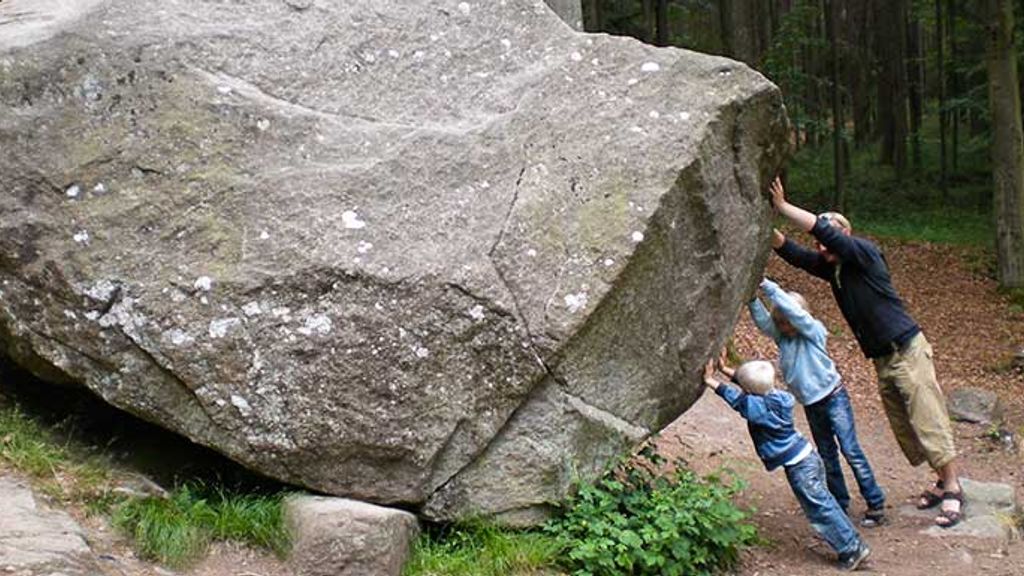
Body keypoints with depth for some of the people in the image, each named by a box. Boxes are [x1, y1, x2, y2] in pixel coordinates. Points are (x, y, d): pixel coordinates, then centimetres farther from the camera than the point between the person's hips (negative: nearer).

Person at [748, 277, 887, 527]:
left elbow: (791, 309, -28)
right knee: (826, 455, 14)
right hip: (811, 404, 7)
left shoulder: (813, 331, -14)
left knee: (851, 451, -7)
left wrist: (766, 285, -31)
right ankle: (840, 503, 24)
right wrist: (752, 296, -28)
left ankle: (876, 504, -1)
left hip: (833, 397, -7)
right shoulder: (781, 336, 1)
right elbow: (761, 319, -12)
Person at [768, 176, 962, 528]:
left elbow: (823, 229, -26)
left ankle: (953, 489, 0)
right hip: (882, 359, 9)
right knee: (902, 427, 11)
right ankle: (943, 481, 25)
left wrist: (783, 207, -25)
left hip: (907, 350, -9)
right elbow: (792, 253, 1)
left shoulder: (864, 253, -13)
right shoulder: (831, 267, 9)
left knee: (928, 420, -7)